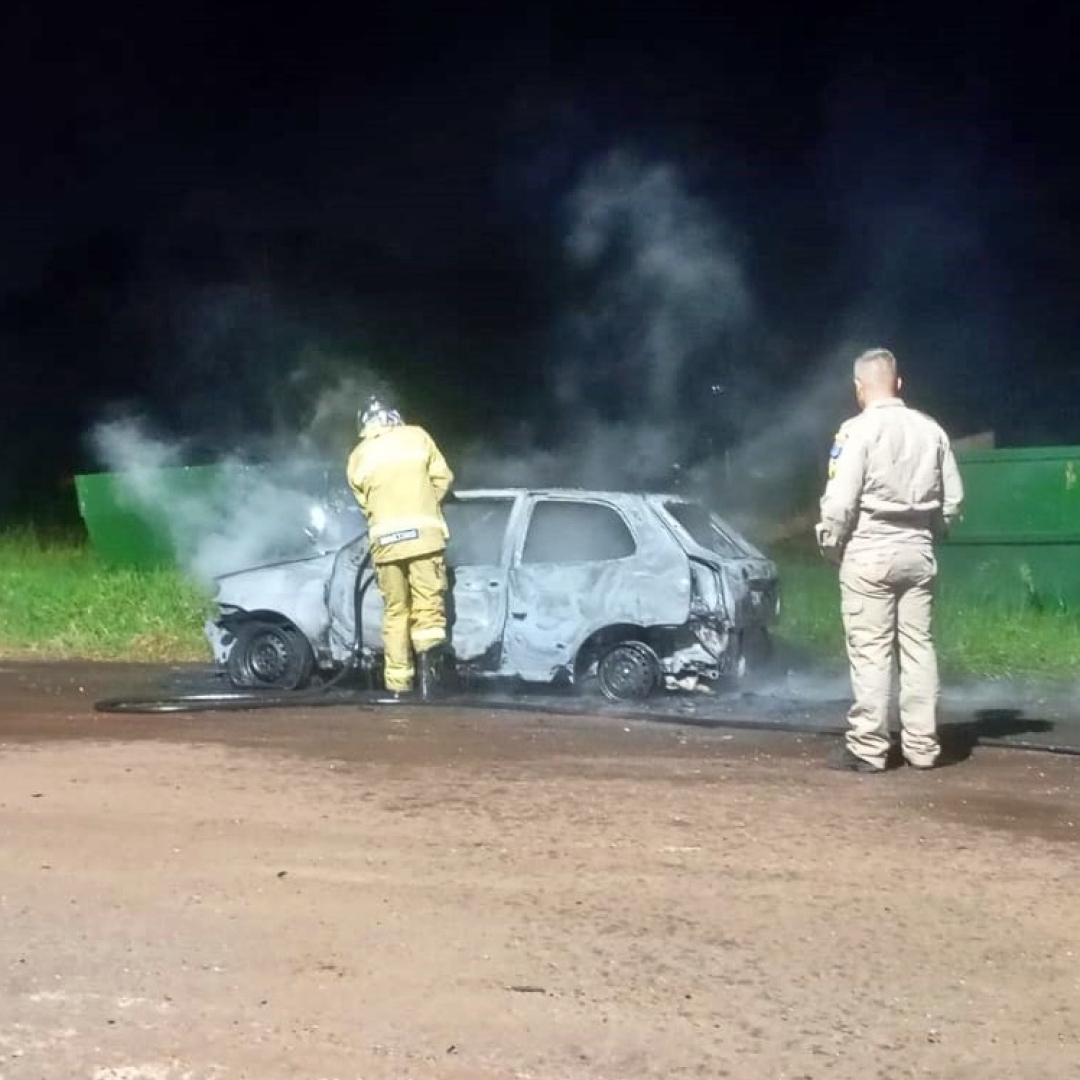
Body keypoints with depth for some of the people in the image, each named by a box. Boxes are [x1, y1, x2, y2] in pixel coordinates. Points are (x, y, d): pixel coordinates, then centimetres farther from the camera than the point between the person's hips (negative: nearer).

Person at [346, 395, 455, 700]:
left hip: (385, 538, 2)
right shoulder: (416, 436, 11)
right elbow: (442, 478, 11)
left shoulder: (358, 456, 14)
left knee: (395, 612, 10)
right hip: (424, 533, -2)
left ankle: (398, 684, 8)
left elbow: (364, 502, 11)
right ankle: (429, 651, -28)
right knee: (428, 604, 0)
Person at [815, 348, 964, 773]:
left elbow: (840, 499, -15)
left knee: (870, 651, -1)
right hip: (917, 549, 5)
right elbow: (953, 499, 8)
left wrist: (829, 543, 0)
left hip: (869, 549, -5)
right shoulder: (931, 430, 5)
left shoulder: (857, 430, -11)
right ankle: (921, 744, 13)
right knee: (918, 647, 10)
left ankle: (868, 748, 0)